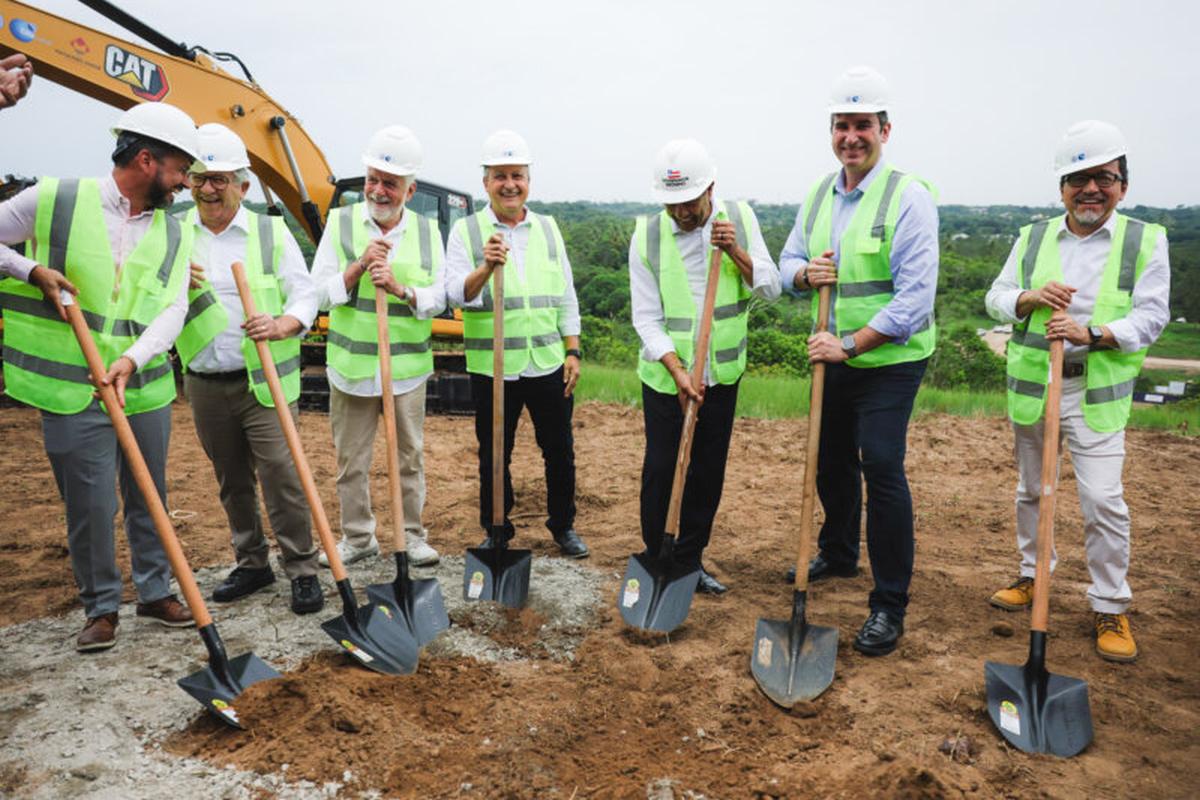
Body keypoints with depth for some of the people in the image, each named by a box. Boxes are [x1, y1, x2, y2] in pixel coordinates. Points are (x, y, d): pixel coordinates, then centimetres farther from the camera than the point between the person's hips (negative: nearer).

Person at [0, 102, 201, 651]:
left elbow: (173, 310, -3)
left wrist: (133, 359, -18)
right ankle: (100, 607, 21)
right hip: (71, 392, -3)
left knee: (150, 499, 12)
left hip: (145, 389, 4)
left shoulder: (175, 235, 5)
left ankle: (155, 592, 29)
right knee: (90, 506, 3)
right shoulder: (55, 200, -5)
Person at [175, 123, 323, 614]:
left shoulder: (271, 231, 1)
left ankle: (302, 569, 3)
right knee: (232, 480, 13)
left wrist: (282, 325, -24)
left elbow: (305, 295, -3)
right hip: (206, 384, 4)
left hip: (265, 382, -3)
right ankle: (252, 563, 28)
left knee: (281, 473, -7)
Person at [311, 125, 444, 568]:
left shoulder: (427, 231, 4)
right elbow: (320, 294, -3)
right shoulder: (341, 223, 0)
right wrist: (360, 266, -17)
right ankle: (358, 537, 24)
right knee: (351, 460, 8)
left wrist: (401, 289, -18)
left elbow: (438, 300, 0)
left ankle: (413, 536, 23)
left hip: (408, 368, 1)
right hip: (350, 366, 0)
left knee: (411, 456, 9)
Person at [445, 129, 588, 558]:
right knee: (494, 455, 8)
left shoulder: (547, 228, 10)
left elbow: (566, 297, 12)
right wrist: (485, 269, -30)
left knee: (559, 450, 11)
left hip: (548, 363, 3)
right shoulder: (466, 230, 0)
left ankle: (563, 525, 29)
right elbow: (456, 294, -11)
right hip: (491, 366, -2)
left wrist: (572, 351, 6)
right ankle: (496, 531, 25)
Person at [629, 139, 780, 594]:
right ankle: (655, 559, 19)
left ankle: (690, 560, 24)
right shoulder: (647, 234, -9)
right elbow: (646, 318, -11)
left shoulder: (739, 218, -2)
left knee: (709, 471, 9)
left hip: (722, 373, 3)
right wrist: (677, 371, -21)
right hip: (665, 375, -2)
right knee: (660, 469, 1)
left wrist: (736, 253, -20)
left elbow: (771, 289, -3)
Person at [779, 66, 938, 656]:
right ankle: (838, 553, 42)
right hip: (835, 358, 7)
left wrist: (849, 345, -21)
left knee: (881, 466, -12)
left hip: (890, 359, -6)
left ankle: (889, 606, 1)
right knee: (832, 460, 18)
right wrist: (804, 273, -10)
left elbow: (914, 298, -19)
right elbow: (788, 260, 14)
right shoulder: (818, 194, 7)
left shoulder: (908, 197, -14)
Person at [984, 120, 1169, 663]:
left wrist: (1090, 333, -23)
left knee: (1103, 500, -7)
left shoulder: (1145, 241, -2)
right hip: (1031, 385, 3)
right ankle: (1033, 574, 34)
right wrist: (1030, 298, -15)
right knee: (1031, 490, 15)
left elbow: (1151, 317, -7)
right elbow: (995, 299, 7)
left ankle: (1111, 608, 10)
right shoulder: (1032, 238, 6)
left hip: (1098, 393, -3)